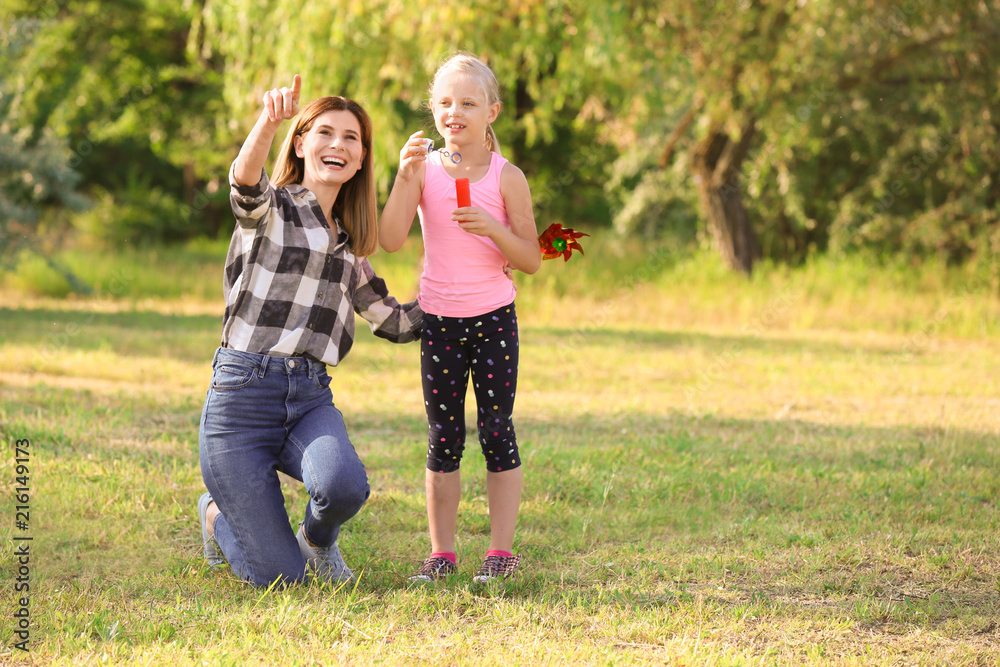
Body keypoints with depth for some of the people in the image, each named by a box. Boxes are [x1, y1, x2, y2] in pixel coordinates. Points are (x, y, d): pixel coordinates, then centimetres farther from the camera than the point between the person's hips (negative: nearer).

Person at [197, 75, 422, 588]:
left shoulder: (347, 247, 21)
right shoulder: (270, 208, 2)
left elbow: (395, 322, 29)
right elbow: (245, 180, -23)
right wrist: (270, 120, -43)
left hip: (311, 396, 4)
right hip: (244, 390, -4)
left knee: (343, 486, -32)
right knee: (278, 577, -10)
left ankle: (317, 542, 6)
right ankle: (218, 516, 26)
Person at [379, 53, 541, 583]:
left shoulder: (506, 177, -4)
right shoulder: (424, 168, -1)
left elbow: (531, 260, -4)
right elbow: (390, 240, -12)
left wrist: (493, 228, -21)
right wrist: (405, 176, -22)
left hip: (493, 319, -1)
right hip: (438, 319, 2)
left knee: (496, 431, -1)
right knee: (443, 437, 5)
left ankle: (502, 551, 6)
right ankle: (441, 553, 12)